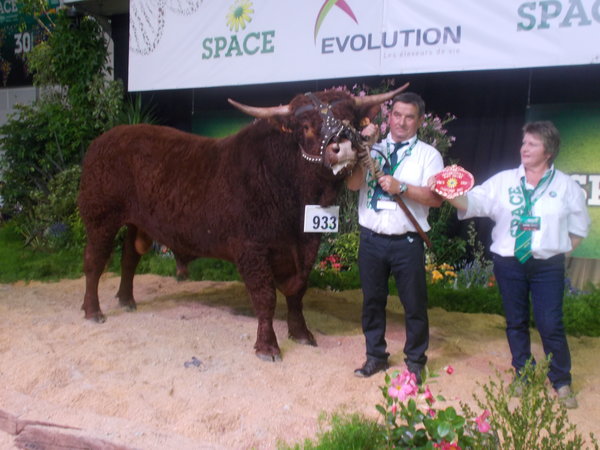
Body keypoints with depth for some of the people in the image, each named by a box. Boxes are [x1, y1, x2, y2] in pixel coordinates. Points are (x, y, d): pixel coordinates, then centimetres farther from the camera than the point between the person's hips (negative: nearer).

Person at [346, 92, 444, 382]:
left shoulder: (428, 154, 2)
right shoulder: (373, 149, 8)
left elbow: (436, 198, -8)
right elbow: (353, 184, -5)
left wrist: (401, 187, -18)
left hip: (406, 242, -2)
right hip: (371, 238, 2)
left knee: (414, 304, 7)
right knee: (372, 300, 13)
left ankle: (415, 361, 25)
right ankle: (375, 356, 30)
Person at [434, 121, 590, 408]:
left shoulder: (566, 187, 1)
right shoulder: (503, 181, 1)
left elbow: (579, 229, 11)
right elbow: (473, 202, -11)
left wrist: (559, 249, 0)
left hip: (547, 266, -1)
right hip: (508, 263, 1)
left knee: (550, 325, -2)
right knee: (516, 323, 12)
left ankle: (561, 383, 18)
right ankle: (522, 375, 30)